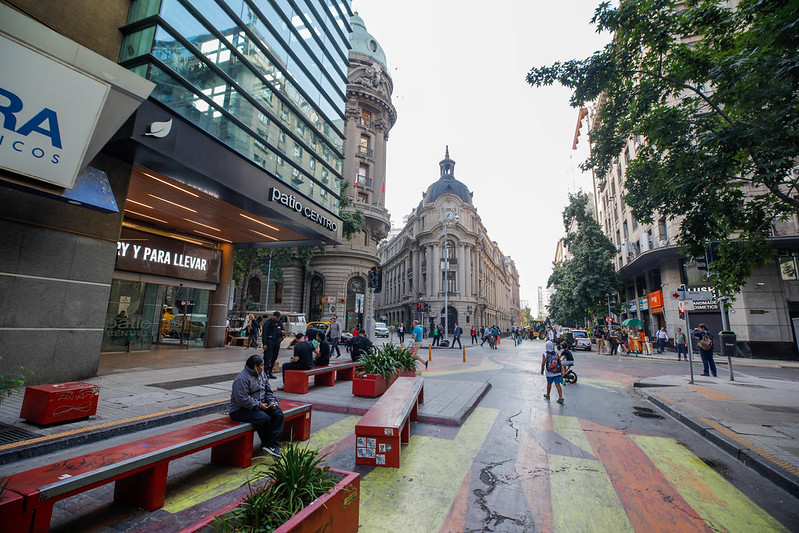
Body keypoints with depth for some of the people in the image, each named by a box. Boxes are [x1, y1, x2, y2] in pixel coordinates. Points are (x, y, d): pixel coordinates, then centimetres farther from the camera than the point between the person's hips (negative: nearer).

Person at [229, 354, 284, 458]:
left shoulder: (261, 374, 11)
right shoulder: (242, 379, -19)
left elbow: (268, 391, 17)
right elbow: (242, 399, -26)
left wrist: (272, 401, -2)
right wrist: (259, 405, -24)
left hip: (260, 405, 9)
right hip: (240, 410, -8)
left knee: (278, 413, -12)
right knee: (264, 418, -31)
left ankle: (273, 445, -14)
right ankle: (266, 444, -5)